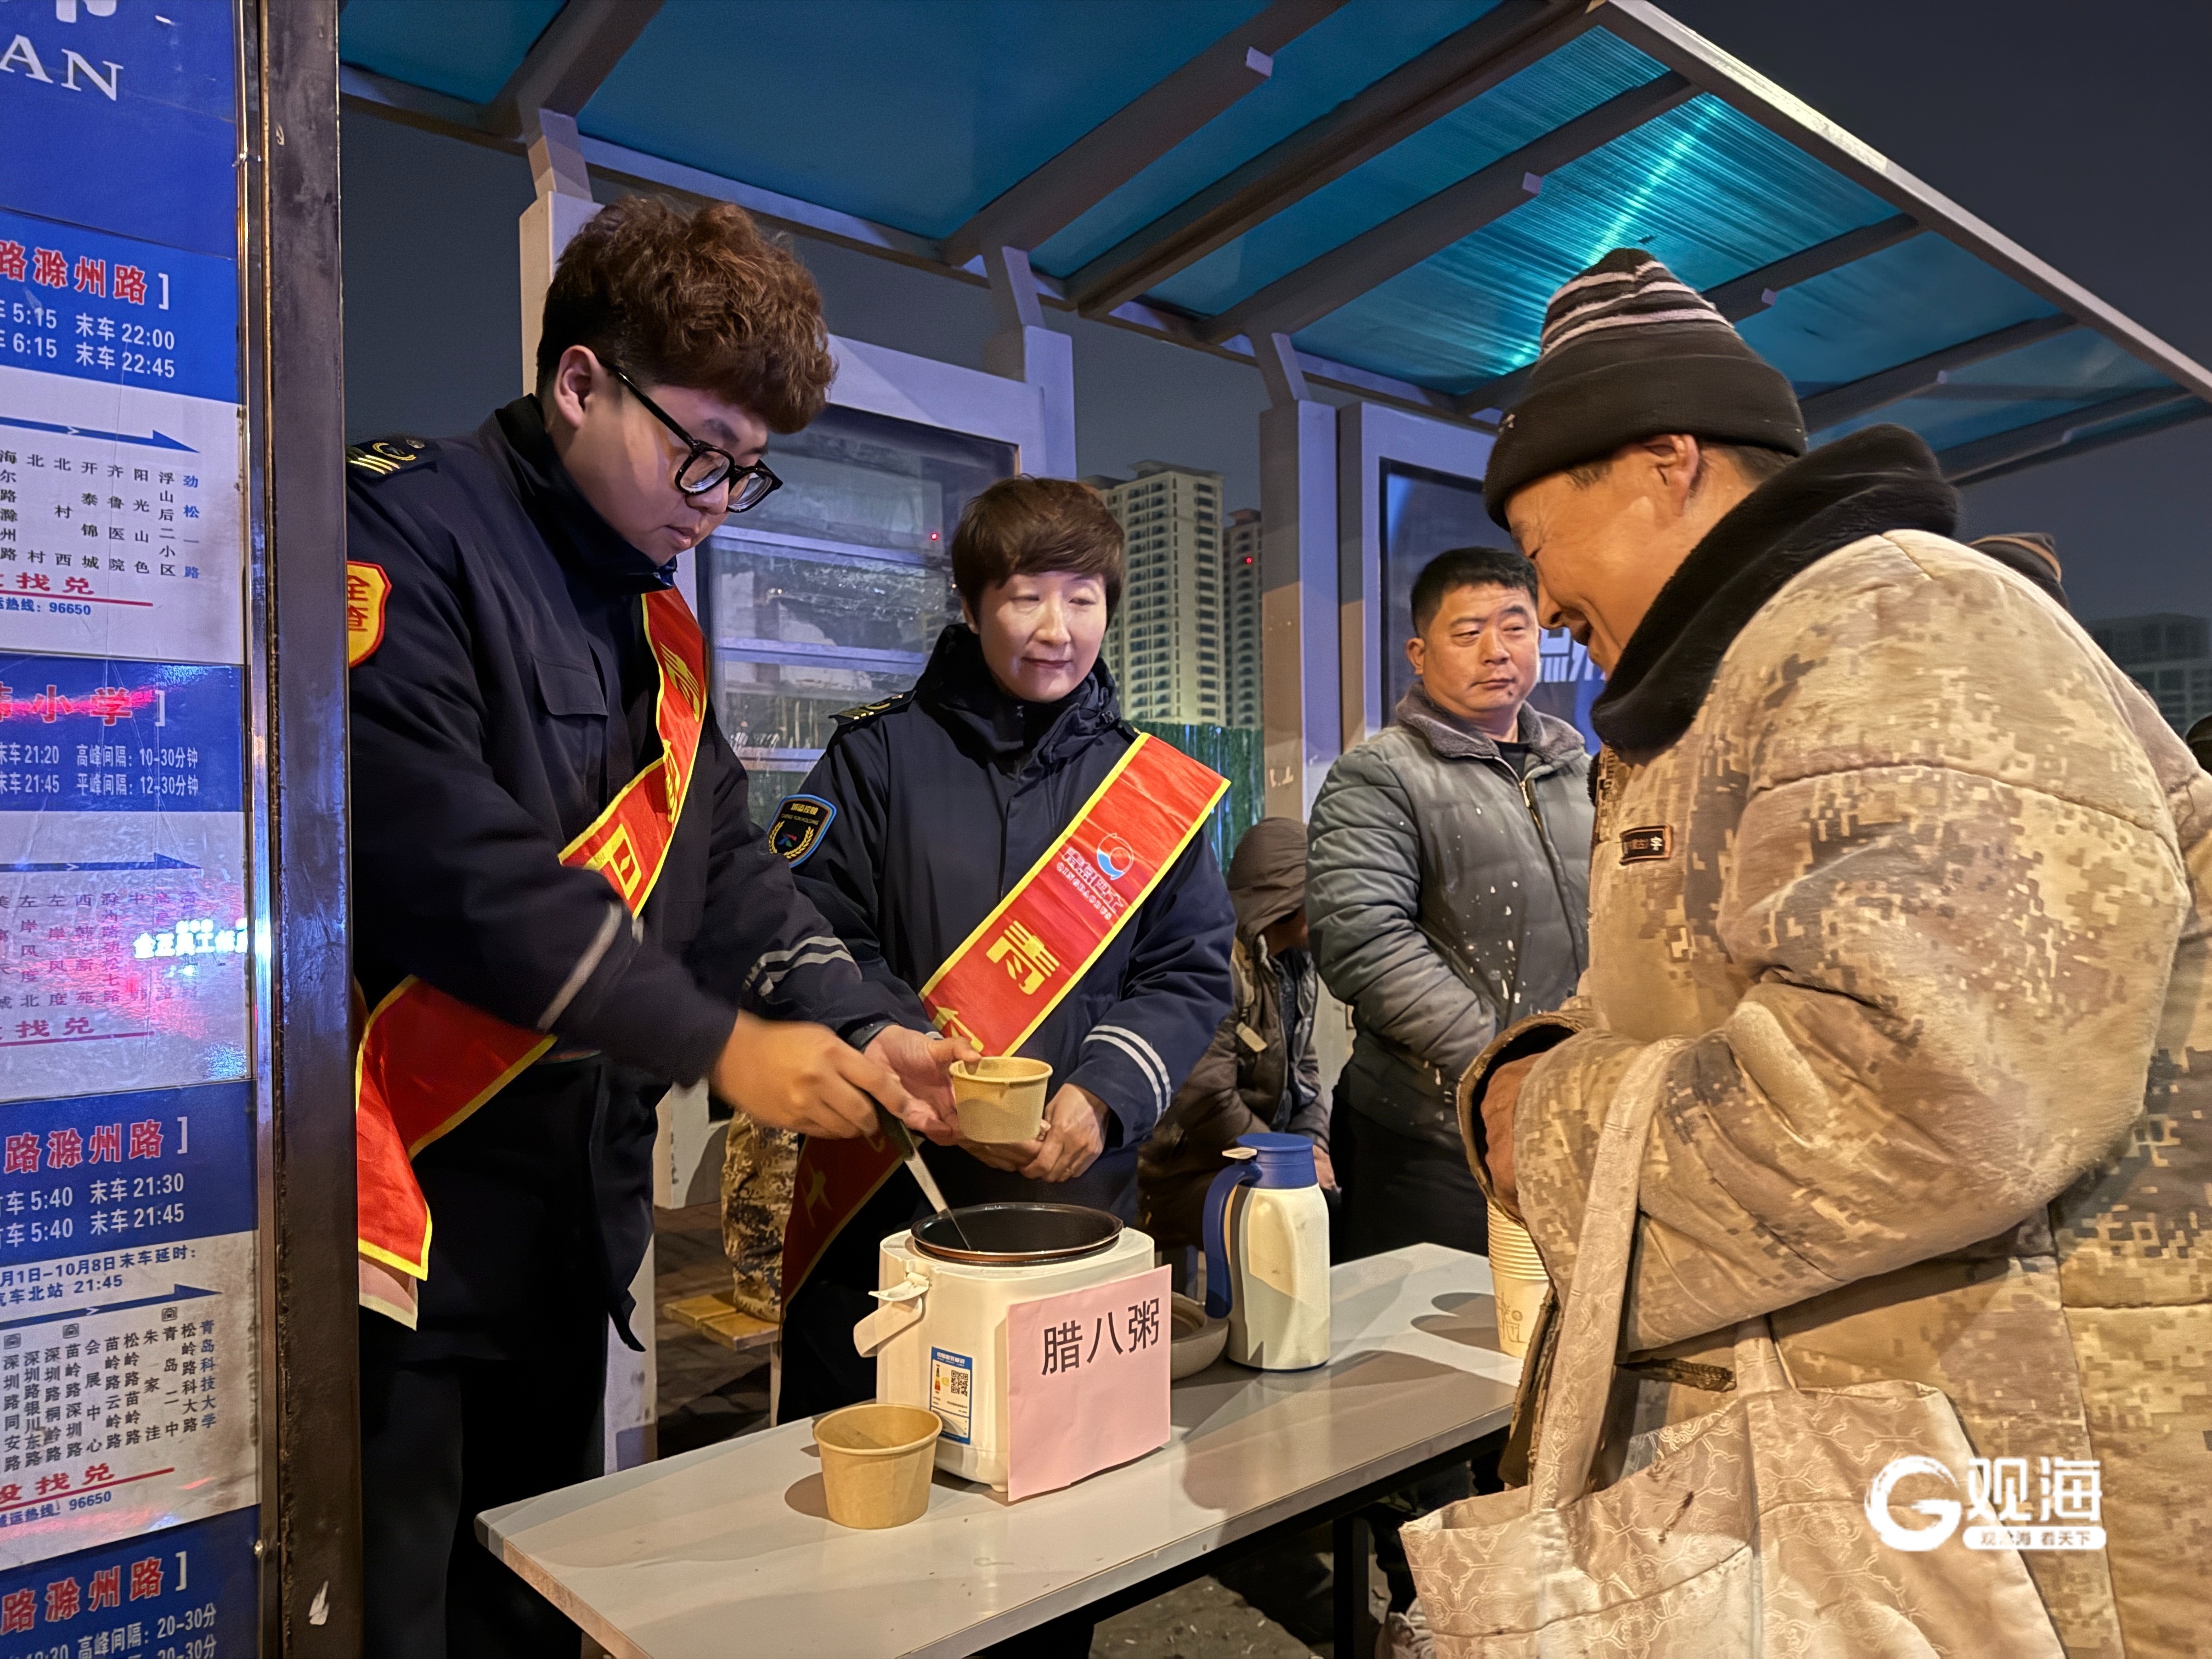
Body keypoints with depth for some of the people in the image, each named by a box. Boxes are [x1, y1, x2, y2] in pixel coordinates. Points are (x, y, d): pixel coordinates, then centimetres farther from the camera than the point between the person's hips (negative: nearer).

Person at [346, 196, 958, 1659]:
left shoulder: (654, 620, 13)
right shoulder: (408, 529, -11)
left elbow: (725, 866, 11)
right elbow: (441, 851, -23)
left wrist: (865, 1028, -5)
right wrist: (715, 1042, -19)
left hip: (570, 1222, 8)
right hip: (405, 1217, -7)